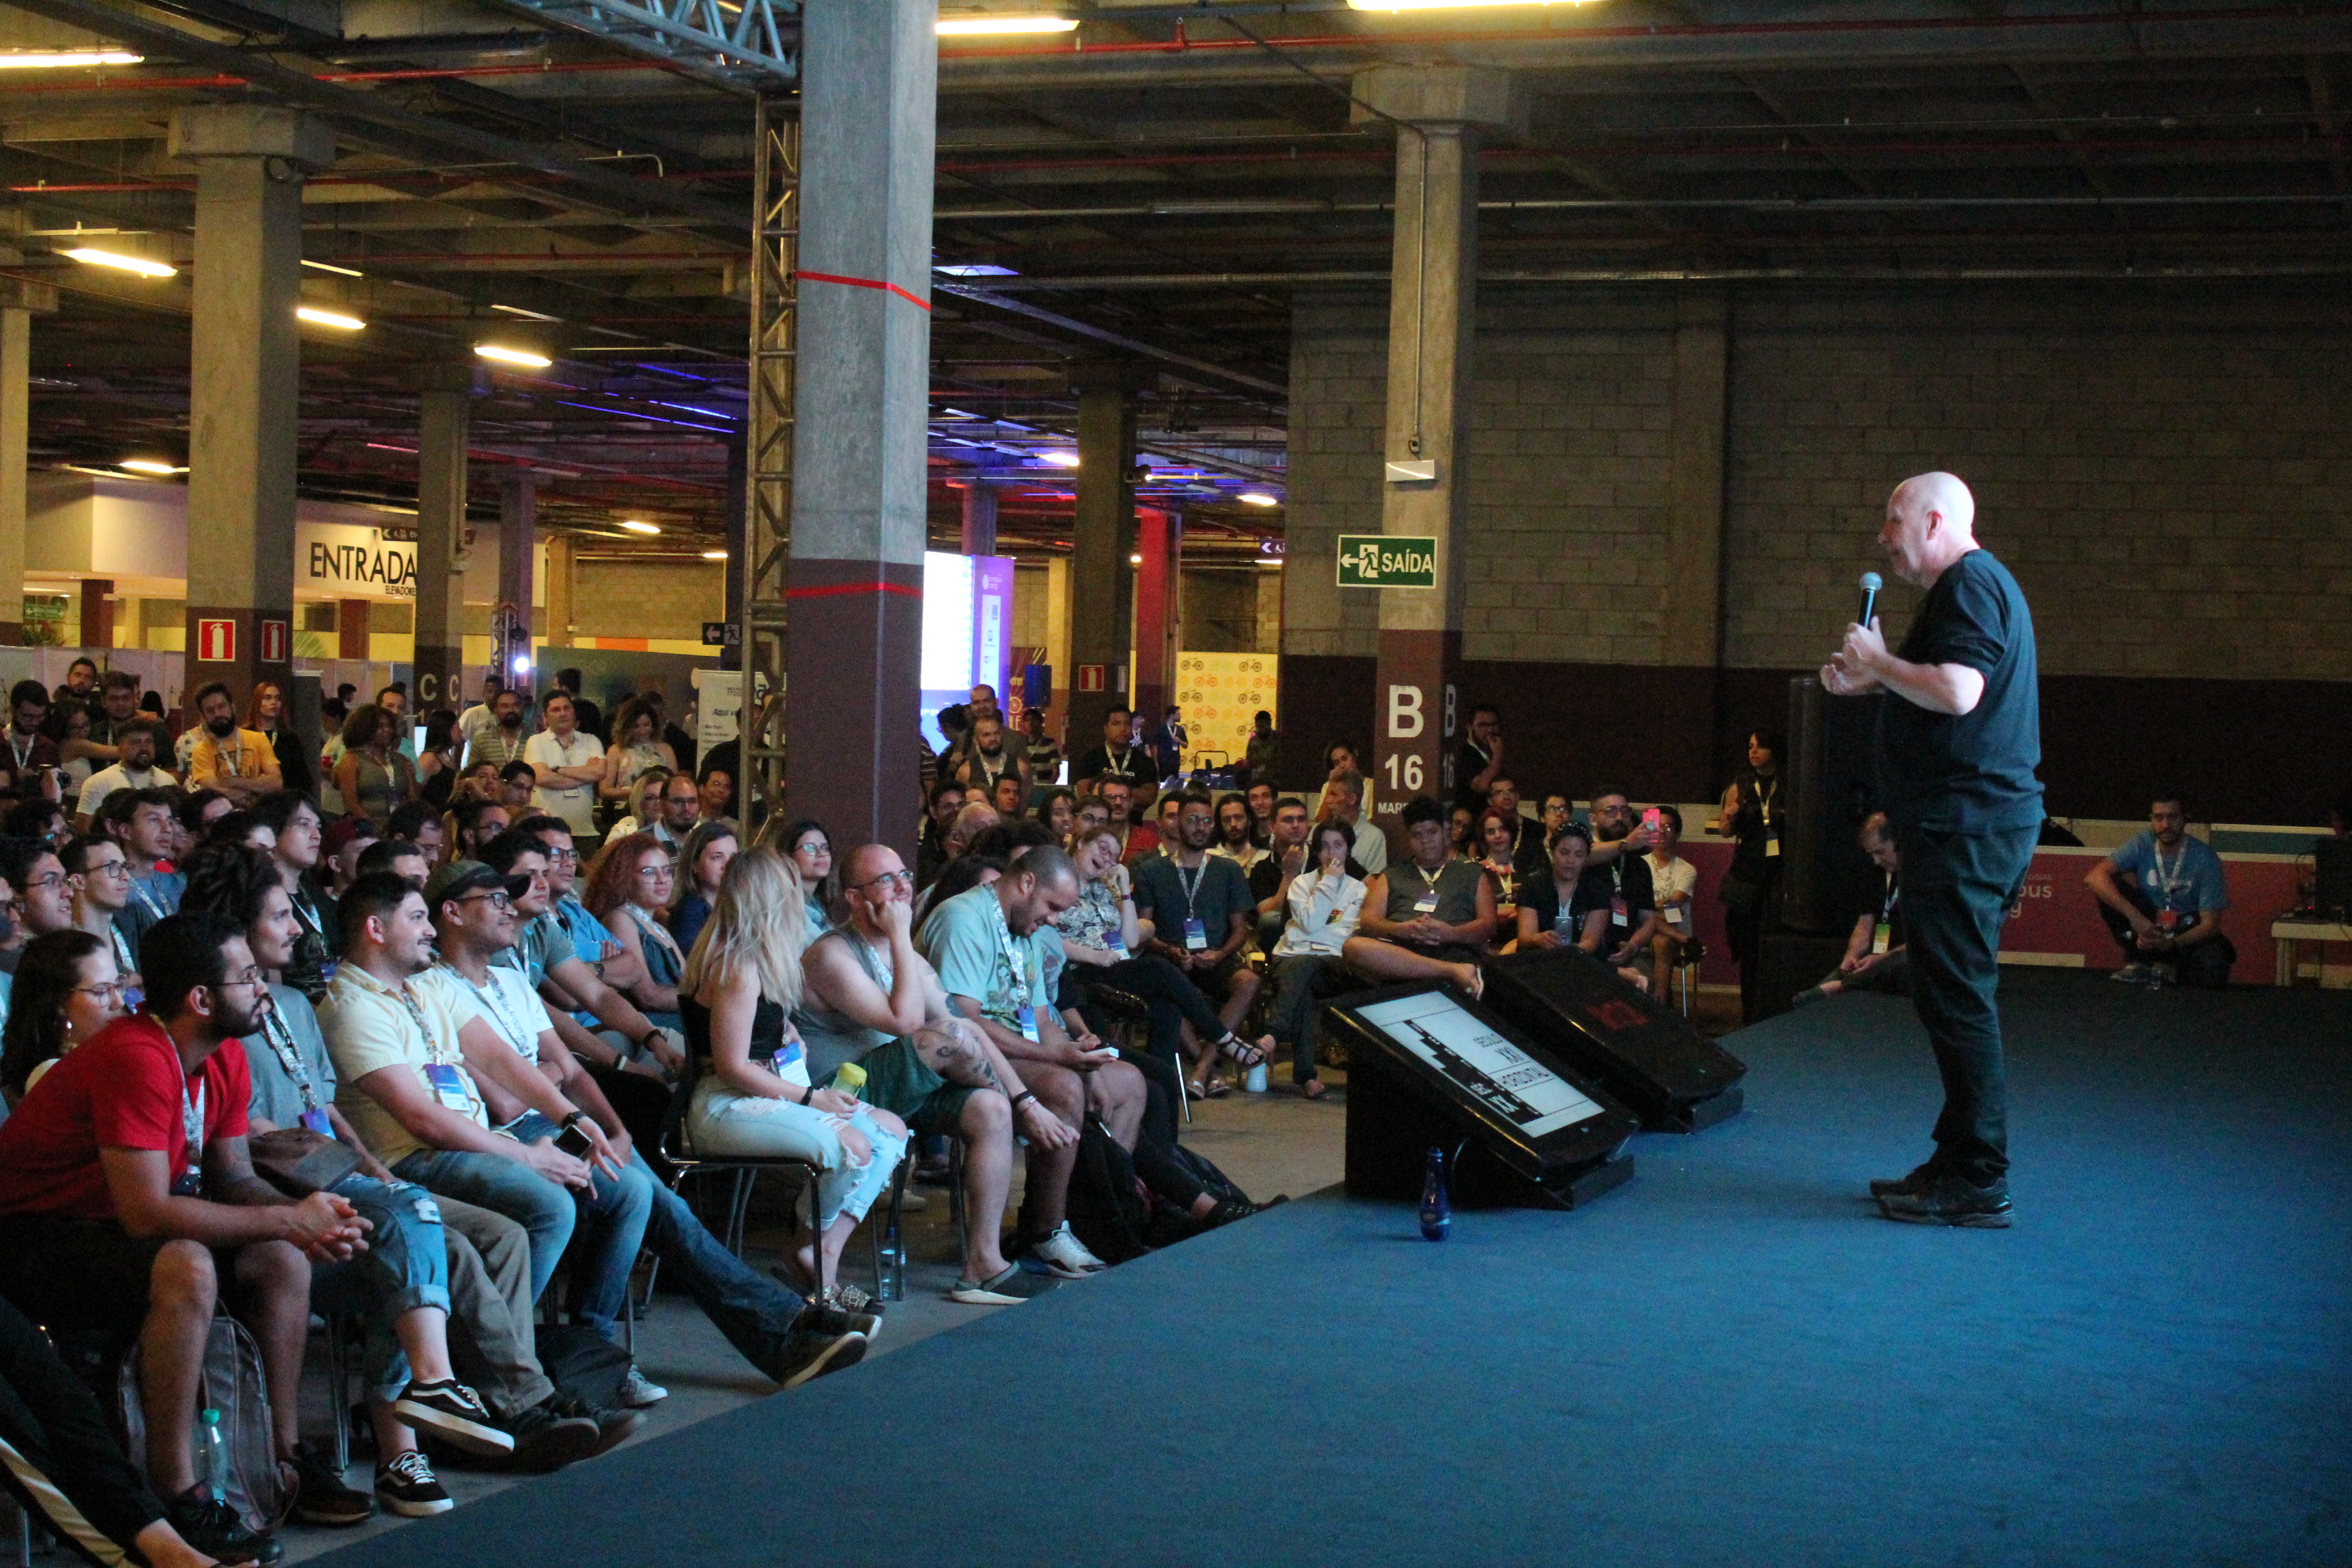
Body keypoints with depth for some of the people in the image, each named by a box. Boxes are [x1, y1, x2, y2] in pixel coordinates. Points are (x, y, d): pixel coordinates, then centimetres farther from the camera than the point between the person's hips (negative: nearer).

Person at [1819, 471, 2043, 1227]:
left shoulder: (1970, 586, -13)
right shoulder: (1982, 584, 22)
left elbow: (1956, 690, -27)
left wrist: (1880, 662, -12)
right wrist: (1871, 681, 18)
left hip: (1964, 826, -11)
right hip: (1977, 822, 11)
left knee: (1957, 998, -9)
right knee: (1955, 996, 15)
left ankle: (1977, 1181, -7)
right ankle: (1960, 1164, 21)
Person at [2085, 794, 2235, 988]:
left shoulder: (2204, 858, -15)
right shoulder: (2143, 846, -10)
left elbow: (2210, 924, -16)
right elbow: (2094, 877, -24)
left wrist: (2170, 944, -33)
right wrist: (2134, 916, -36)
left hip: (2188, 932, -2)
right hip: (2149, 926, 2)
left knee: (2212, 973, -35)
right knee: (2110, 886, -22)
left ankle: (2170, 967, 1)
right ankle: (2139, 963, -12)